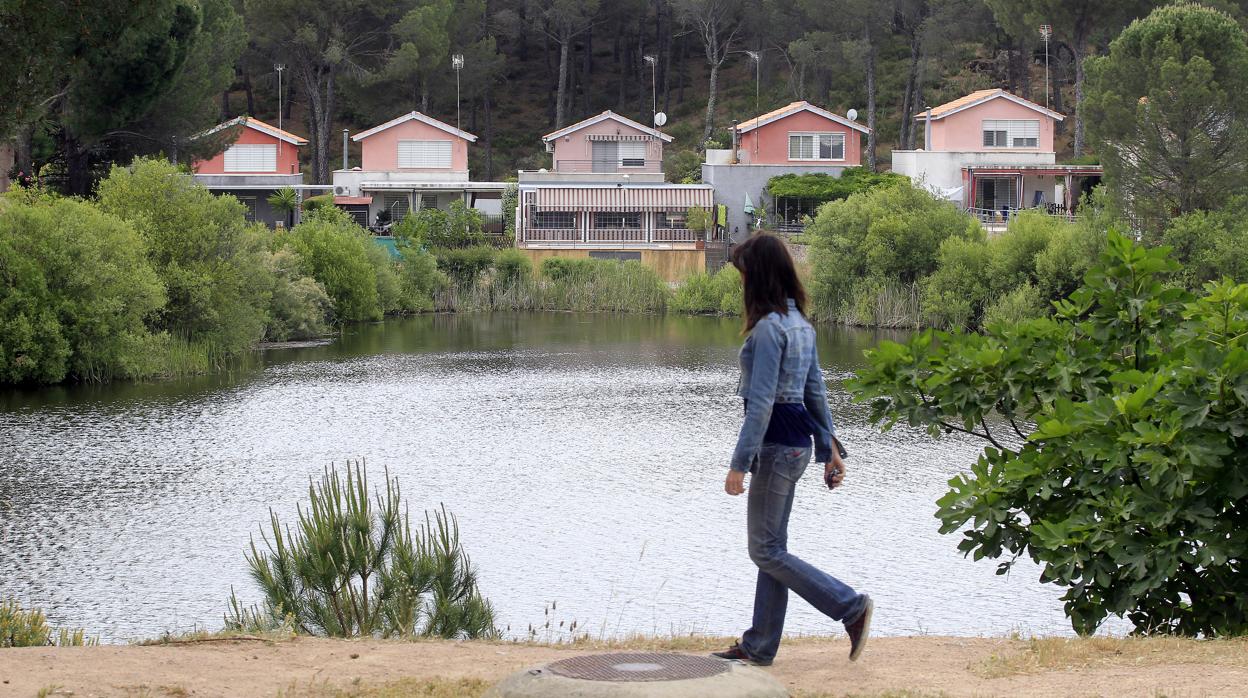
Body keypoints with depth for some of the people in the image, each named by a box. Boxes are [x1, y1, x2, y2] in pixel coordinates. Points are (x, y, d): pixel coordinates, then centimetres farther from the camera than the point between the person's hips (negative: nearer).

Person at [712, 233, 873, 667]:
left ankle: (851, 607, -3)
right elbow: (816, 390, 16)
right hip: (796, 445, 10)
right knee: (771, 547, 13)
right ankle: (759, 646, 18)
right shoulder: (800, 323, 11)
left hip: (776, 446, -10)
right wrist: (829, 447, 20)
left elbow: (761, 402, -21)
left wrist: (739, 464, -20)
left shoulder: (769, 327, -18)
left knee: (766, 550, -1)